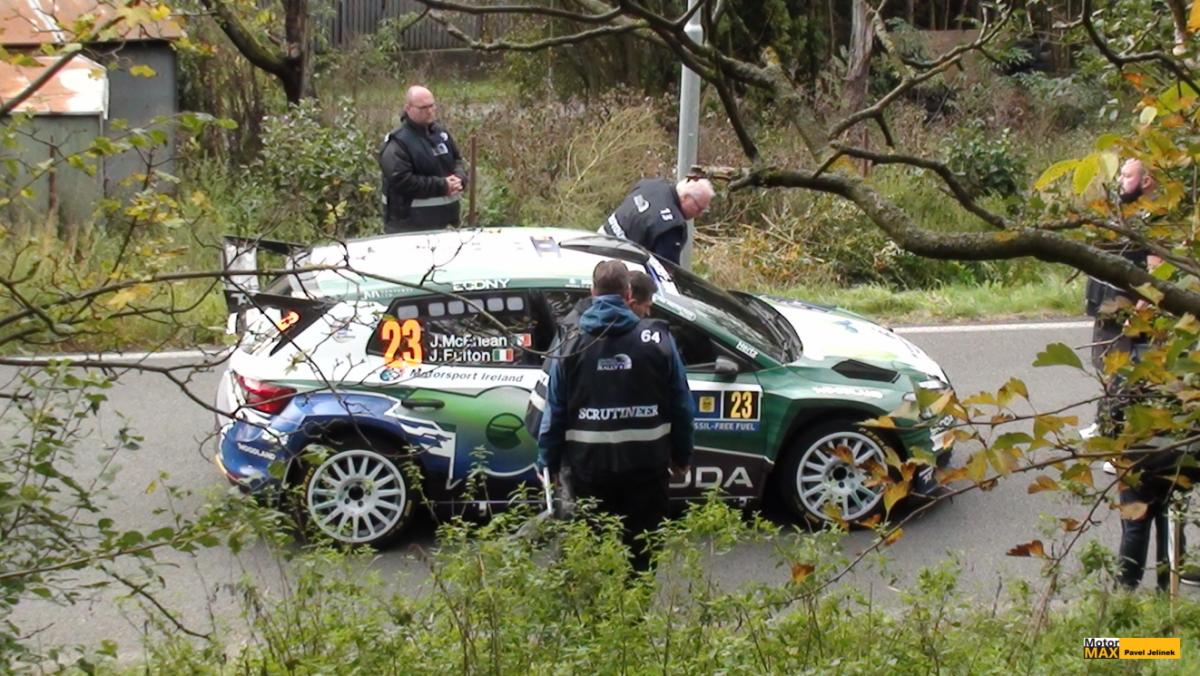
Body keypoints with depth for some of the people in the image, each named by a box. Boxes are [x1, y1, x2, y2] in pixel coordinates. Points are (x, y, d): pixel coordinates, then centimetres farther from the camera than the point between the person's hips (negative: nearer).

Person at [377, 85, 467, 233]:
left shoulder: (441, 134, 12)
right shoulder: (397, 143, -14)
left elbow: (457, 160, 22)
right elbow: (401, 181, -23)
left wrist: (459, 178, -4)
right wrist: (442, 186, -21)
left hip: (443, 219, 8)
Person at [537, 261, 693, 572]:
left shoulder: (572, 347, -3)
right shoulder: (657, 340, -4)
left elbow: (554, 412, -2)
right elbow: (682, 404, 1)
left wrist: (548, 462, 9)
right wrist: (682, 455, 12)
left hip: (589, 468, 0)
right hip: (646, 466, 0)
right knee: (639, 551, 12)